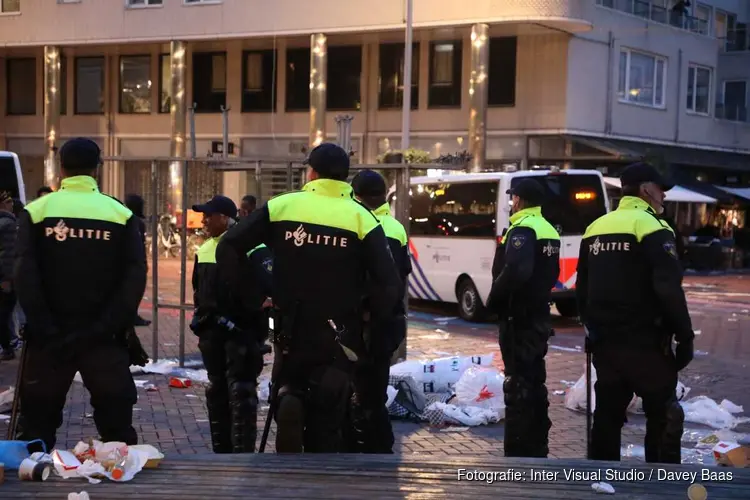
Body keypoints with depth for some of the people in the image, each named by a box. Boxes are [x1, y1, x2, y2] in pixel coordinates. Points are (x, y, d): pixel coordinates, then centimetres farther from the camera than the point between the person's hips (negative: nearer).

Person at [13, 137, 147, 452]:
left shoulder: (36, 212, 0)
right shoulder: (121, 215, 1)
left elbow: (24, 275, -10)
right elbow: (135, 278, -9)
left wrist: (44, 330, -8)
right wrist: (109, 328, -7)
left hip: (51, 338, 0)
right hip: (104, 339, 0)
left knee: (37, 427, 10)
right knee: (117, 427, 6)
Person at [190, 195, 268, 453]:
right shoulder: (204, 249, 13)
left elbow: (263, 288, -15)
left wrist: (250, 320, -18)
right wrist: (202, 316, 17)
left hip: (241, 330, -8)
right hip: (212, 331, 8)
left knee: (241, 393, -9)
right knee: (216, 391, 13)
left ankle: (243, 455, -6)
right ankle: (222, 451, 24)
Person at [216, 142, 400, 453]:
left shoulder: (281, 207, 0)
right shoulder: (361, 218, -4)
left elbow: (227, 249, -3)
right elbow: (388, 285, -13)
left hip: (291, 333, 1)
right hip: (337, 339, -1)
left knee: (289, 389, 22)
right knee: (326, 425, 10)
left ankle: (288, 402, -12)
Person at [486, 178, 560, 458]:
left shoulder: (523, 229, -15)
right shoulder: (548, 230, 15)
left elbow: (514, 272, -28)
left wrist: (493, 301, -15)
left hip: (518, 317, -10)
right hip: (538, 315, 10)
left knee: (518, 383, -6)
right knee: (534, 380, 16)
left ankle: (518, 452, -4)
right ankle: (537, 448, 24)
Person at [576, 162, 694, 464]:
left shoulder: (595, 228, 12)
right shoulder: (652, 228, -12)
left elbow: (582, 288, 17)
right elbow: (669, 289, -18)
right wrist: (684, 335, -11)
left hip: (605, 340, 7)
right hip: (645, 342, -7)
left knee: (607, 414, 14)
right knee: (663, 416, 3)